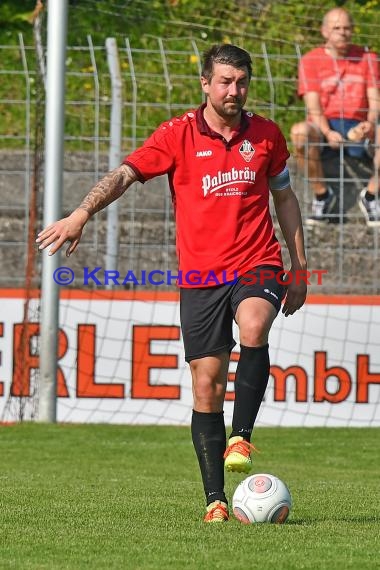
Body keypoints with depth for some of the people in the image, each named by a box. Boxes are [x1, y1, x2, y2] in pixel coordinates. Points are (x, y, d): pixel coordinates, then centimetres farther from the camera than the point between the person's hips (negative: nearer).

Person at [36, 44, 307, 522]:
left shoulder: (265, 134, 6)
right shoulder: (178, 135, -2)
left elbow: (284, 197, 18)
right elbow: (125, 174, -11)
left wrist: (299, 266, 16)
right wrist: (81, 215, -27)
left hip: (257, 263, 0)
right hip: (199, 275, 0)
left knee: (253, 327, -33)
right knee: (206, 387, -1)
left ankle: (241, 438, -23)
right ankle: (215, 501, 6)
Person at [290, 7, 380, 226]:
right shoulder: (310, 60, 4)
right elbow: (313, 105, -6)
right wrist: (327, 133, -27)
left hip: (357, 128, 1)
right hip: (324, 128, -1)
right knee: (300, 132, -37)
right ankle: (322, 194, -17)